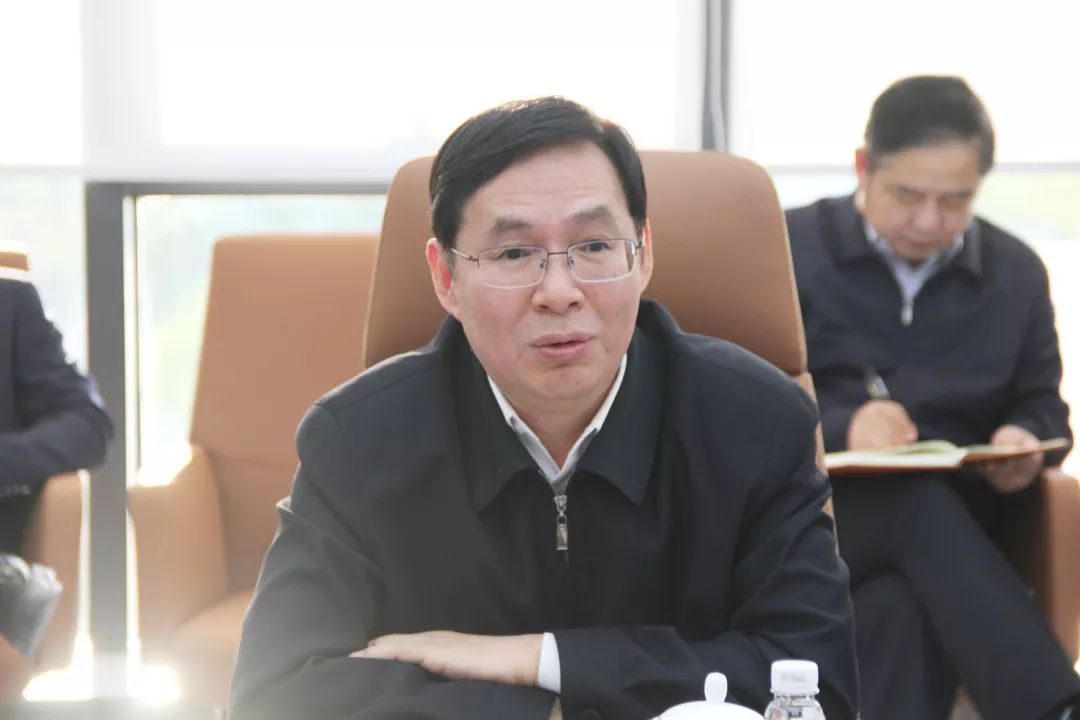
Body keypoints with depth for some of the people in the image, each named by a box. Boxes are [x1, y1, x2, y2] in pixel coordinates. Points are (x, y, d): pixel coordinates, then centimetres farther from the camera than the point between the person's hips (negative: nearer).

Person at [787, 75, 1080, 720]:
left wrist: (1025, 443, -6)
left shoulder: (1017, 272, 16)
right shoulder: (790, 249, 5)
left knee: (901, 614, -38)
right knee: (924, 505, -39)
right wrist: (839, 428, -21)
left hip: (957, 521, 3)